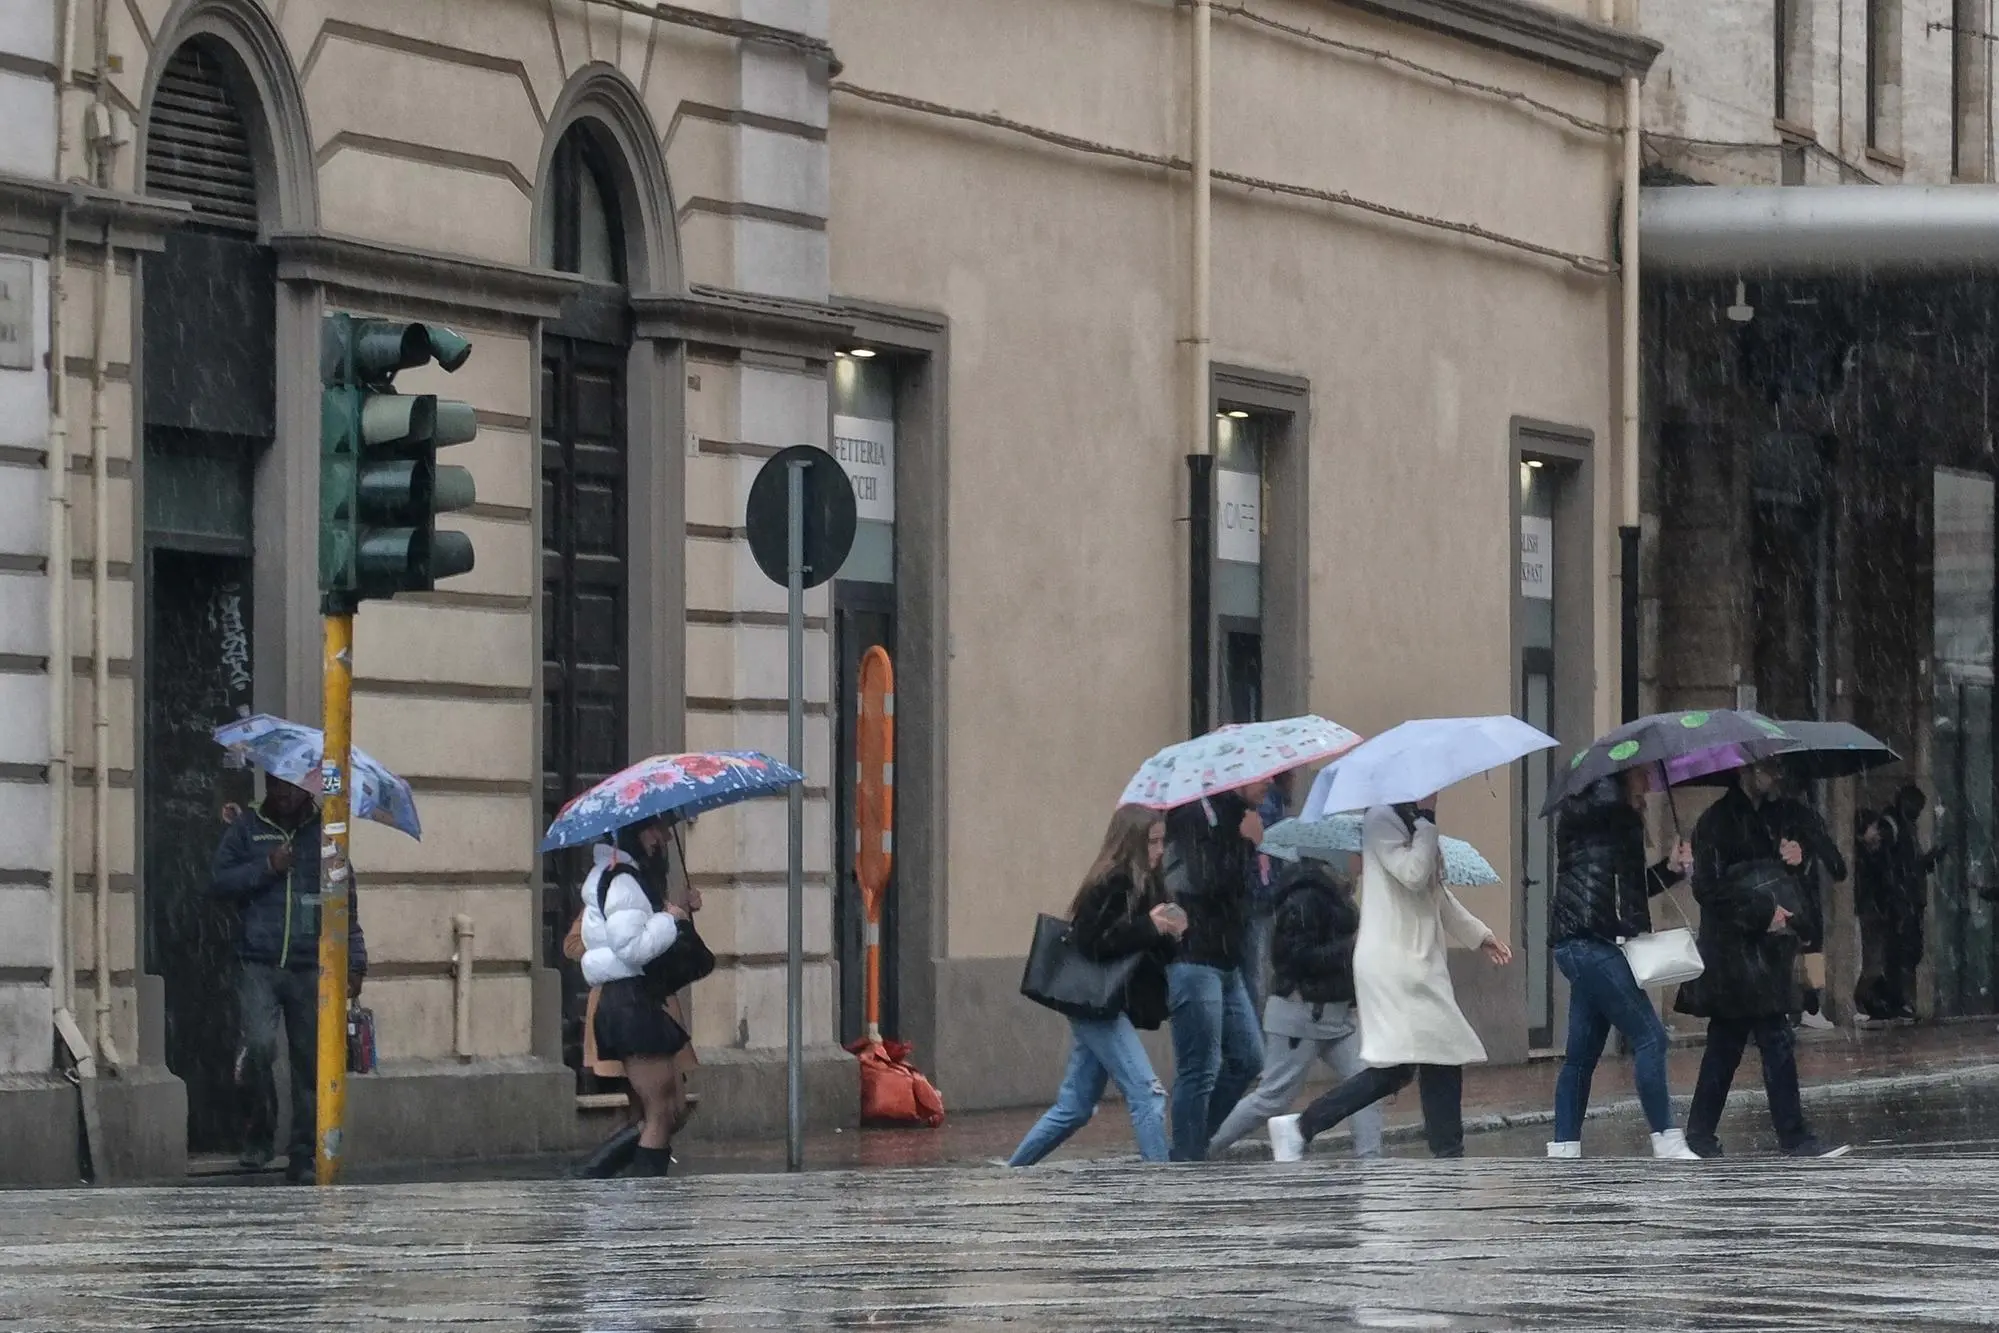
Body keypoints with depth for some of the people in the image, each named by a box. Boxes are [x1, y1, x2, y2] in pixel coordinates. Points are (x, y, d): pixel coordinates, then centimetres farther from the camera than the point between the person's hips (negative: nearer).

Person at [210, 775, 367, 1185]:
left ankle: (302, 1156, 9)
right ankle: (259, 1132, 2)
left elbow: (346, 903, 13)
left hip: (310, 968, 1)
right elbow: (218, 882, 2)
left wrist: (354, 962, 6)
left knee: (310, 1064, 0)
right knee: (259, 1046, -19)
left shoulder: (322, 833, 11)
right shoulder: (246, 829, 9)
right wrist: (266, 868, -10)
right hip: (258, 965, -1)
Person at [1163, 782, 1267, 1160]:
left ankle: (1193, 1145, 21)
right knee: (1199, 1070, -6)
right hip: (1195, 960, -10)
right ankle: (1187, 1162, 0)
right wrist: (1247, 844, -14)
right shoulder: (1194, 816, -13)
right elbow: (1207, 883, -24)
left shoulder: (1233, 816, 15)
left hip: (1226, 963, 10)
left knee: (1247, 1059, 12)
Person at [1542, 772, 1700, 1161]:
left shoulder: (1620, 822, 22)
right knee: (1648, 1036, -12)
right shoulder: (1582, 812, -5)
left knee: (1583, 1052, 9)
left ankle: (1564, 1148, 11)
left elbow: (1631, 890, 25)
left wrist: (1671, 868, 10)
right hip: (1587, 942, -10)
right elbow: (1608, 796, -29)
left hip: (1593, 946, 10)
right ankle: (1666, 1140, -12)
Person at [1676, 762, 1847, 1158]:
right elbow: (1708, 888, -16)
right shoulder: (1718, 821, -10)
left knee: (1725, 1045, 11)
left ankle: (1700, 1137, 15)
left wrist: (1792, 857, 5)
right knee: (1777, 1042, -10)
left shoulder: (1764, 818, 17)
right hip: (1737, 954, -9)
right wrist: (1763, 913, -17)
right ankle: (1795, 1138, -9)